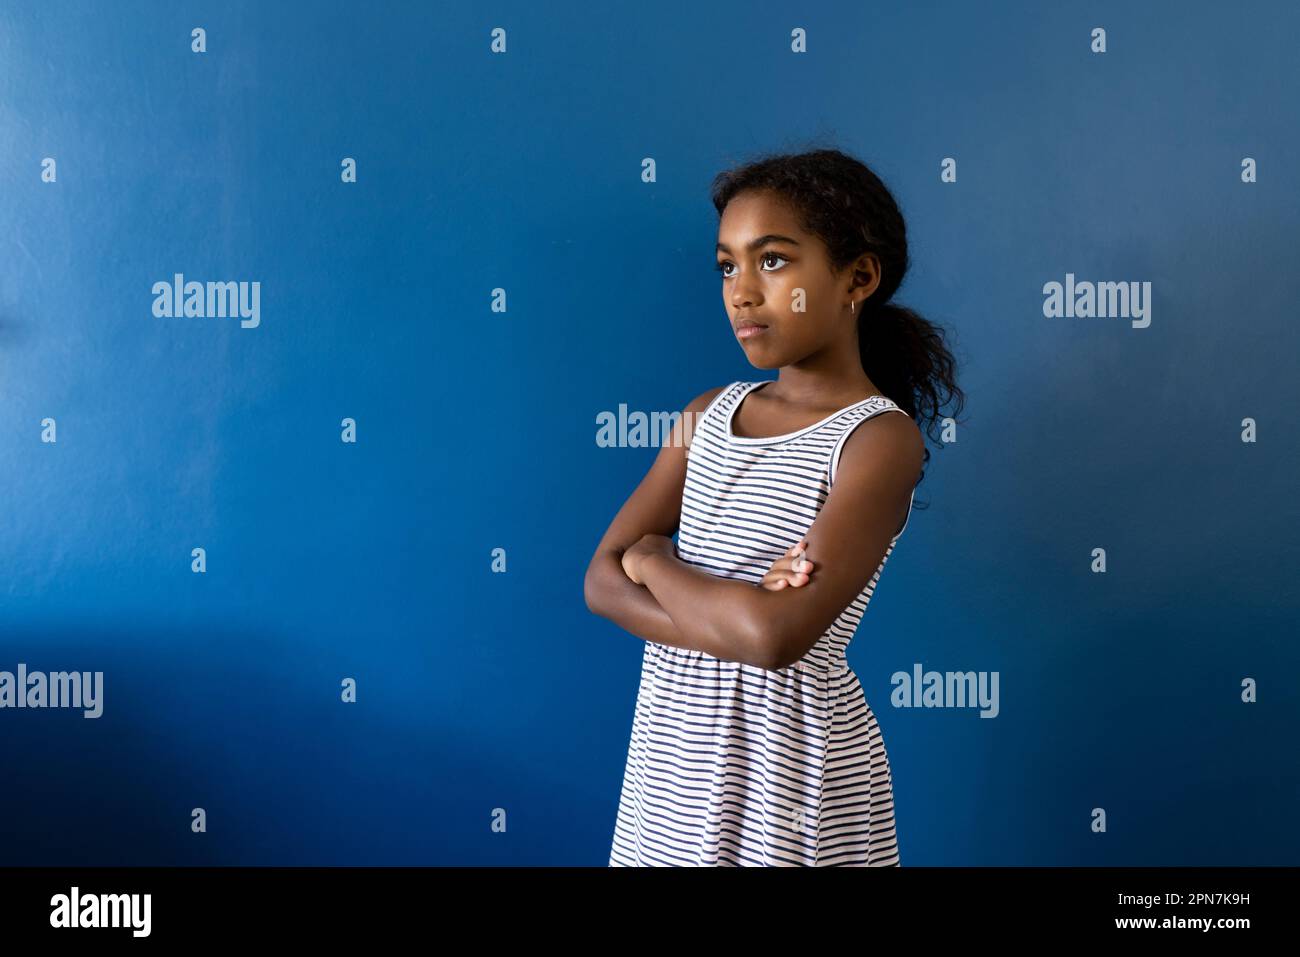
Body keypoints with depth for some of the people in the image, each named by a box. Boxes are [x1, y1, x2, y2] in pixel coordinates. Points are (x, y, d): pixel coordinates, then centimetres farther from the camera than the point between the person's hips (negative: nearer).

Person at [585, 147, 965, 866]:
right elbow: (603, 582, -4)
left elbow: (777, 634, -27)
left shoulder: (880, 438, -16)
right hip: (671, 753, 5)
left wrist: (653, 558, -11)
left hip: (790, 765, -5)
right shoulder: (709, 414, 3)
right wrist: (735, 618, -20)